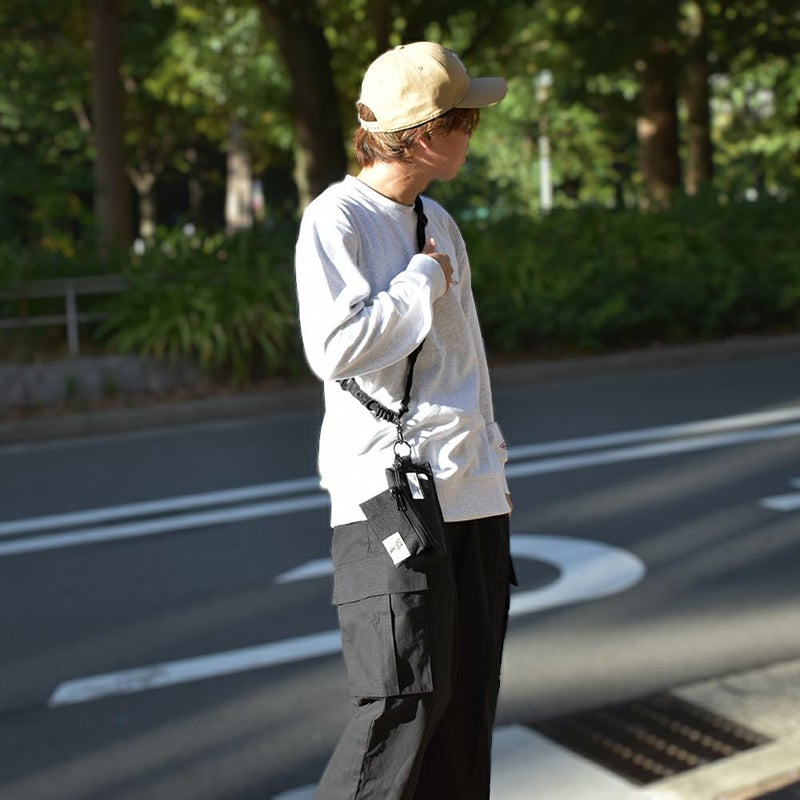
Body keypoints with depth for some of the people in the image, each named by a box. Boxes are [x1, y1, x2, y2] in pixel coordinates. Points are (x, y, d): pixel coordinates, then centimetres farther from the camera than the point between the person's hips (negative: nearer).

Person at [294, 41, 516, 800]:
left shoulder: (438, 223, 16)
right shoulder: (336, 218, -8)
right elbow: (334, 347, -21)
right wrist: (425, 279, -11)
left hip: (471, 494, 8)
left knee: (469, 695, 10)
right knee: (409, 699, -9)